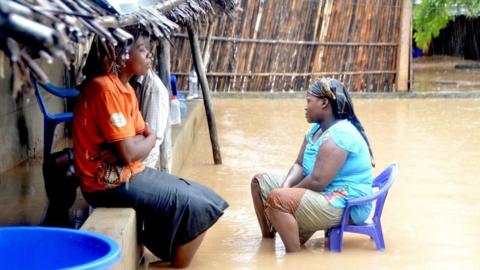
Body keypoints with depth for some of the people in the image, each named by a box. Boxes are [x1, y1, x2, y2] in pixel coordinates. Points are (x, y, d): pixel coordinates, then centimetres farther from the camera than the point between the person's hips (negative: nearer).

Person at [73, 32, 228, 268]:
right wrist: (150, 140, -3)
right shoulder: (106, 89, -20)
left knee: (205, 198, 9)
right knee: (196, 208, -12)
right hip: (112, 183, -10)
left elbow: (139, 138, 7)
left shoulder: (124, 87, 10)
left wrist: (144, 140, -16)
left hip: (130, 173, 10)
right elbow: (128, 152, -23)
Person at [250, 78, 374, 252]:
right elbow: (299, 165, 10)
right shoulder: (317, 129, 11)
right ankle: (268, 240, 22)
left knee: (277, 199, -32)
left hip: (344, 206, -11)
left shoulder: (339, 135, -23)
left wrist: (286, 192, -13)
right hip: (324, 195, 11)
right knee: (260, 182, 15)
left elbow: (317, 181, -28)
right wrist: (286, 186, -11)